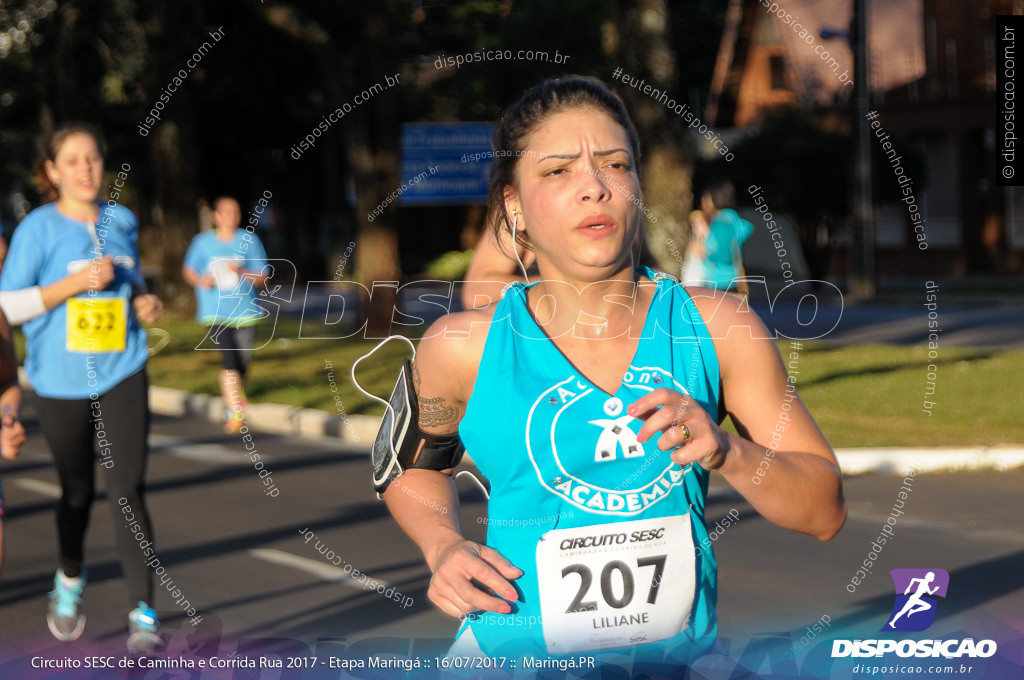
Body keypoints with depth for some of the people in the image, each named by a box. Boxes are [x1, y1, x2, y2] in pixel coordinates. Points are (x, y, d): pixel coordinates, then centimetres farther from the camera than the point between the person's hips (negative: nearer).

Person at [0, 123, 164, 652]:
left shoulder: (122, 221, 6)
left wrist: (144, 303, 1)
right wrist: (74, 283, -20)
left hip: (122, 376, 2)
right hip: (61, 384, -1)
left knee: (127, 490, -9)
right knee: (78, 490, 14)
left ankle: (143, 613, -8)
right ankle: (70, 579, 42)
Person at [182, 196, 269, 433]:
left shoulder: (249, 240, 5)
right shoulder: (203, 242, 5)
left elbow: (262, 278, 5)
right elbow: (188, 271, 16)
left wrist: (242, 272, -14)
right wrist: (200, 280, -5)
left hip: (245, 311, 2)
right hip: (216, 312, -2)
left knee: (242, 364, 6)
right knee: (230, 359, -22)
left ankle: (230, 411, 29)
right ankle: (236, 409, -26)